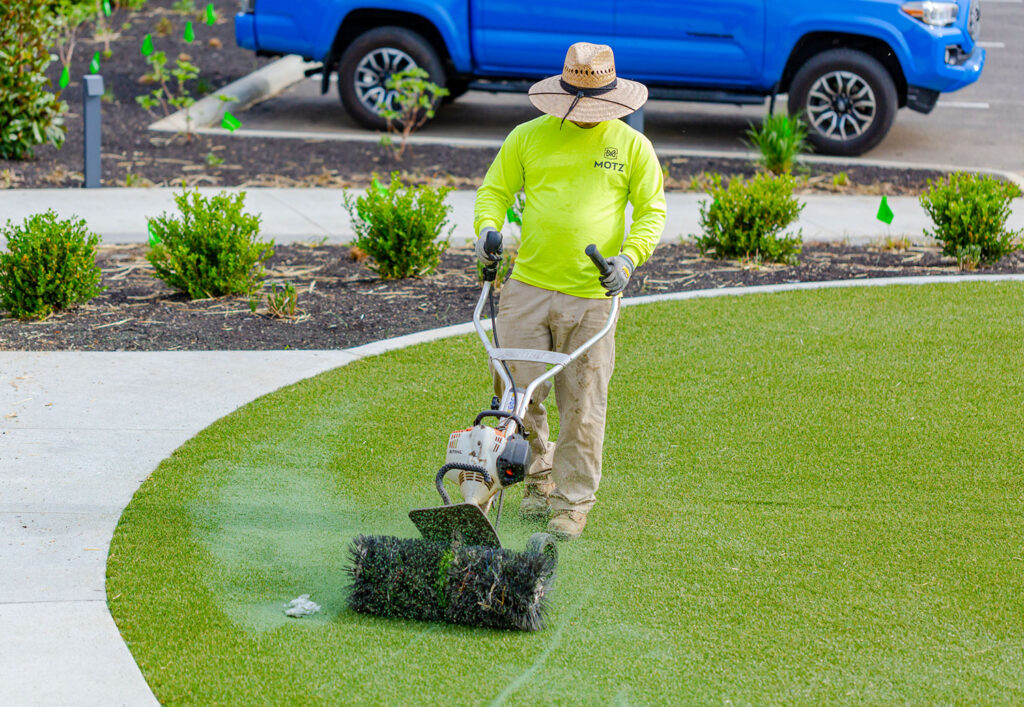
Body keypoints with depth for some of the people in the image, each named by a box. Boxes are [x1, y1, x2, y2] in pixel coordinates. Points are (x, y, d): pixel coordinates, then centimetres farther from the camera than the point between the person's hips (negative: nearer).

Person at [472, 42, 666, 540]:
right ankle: (539, 475, 27)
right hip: (527, 288, 1)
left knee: (582, 405, 1)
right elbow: (494, 190, 14)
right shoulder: (528, 137, 7)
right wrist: (488, 227, -7)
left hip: (592, 297, -1)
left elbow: (652, 211, 8)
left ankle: (573, 502, 12)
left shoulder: (632, 146, 5)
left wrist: (629, 257, -9)